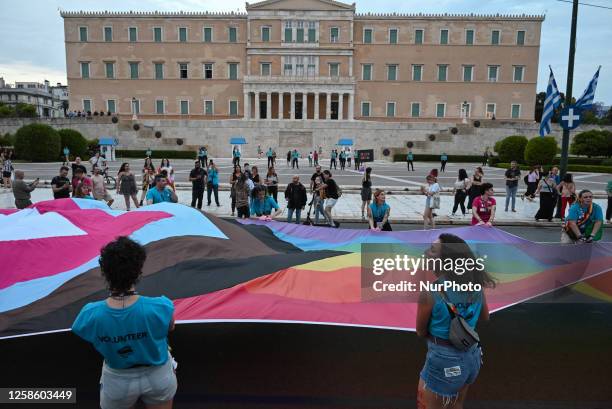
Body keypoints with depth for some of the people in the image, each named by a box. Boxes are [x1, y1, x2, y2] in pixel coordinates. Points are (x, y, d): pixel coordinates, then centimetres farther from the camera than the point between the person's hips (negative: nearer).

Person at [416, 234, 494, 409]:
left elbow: (421, 332, -10)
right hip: (472, 357, 6)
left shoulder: (429, 293, -25)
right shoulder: (476, 286, -9)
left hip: (444, 363, -6)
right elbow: (485, 317, 10)